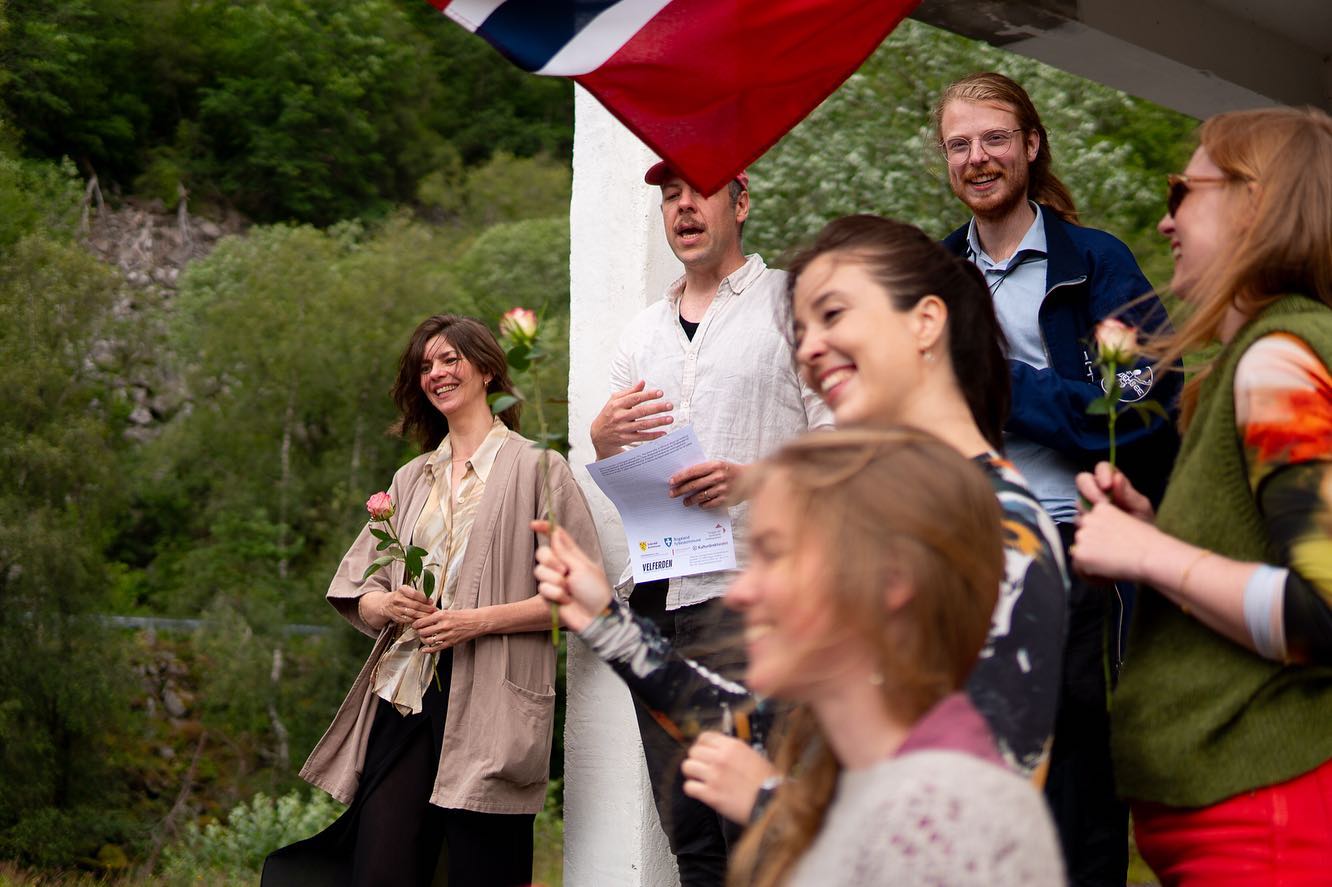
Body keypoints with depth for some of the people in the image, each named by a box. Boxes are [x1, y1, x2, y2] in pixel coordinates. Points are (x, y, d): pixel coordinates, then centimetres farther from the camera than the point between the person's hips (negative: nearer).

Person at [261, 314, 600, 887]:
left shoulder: (536, 468, 4)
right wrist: (389, 605, -5)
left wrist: (479, 620, -12)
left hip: (487, 708, -4)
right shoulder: (411, 479, 20)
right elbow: (355, 594, 19)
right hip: (403, 701, 4)